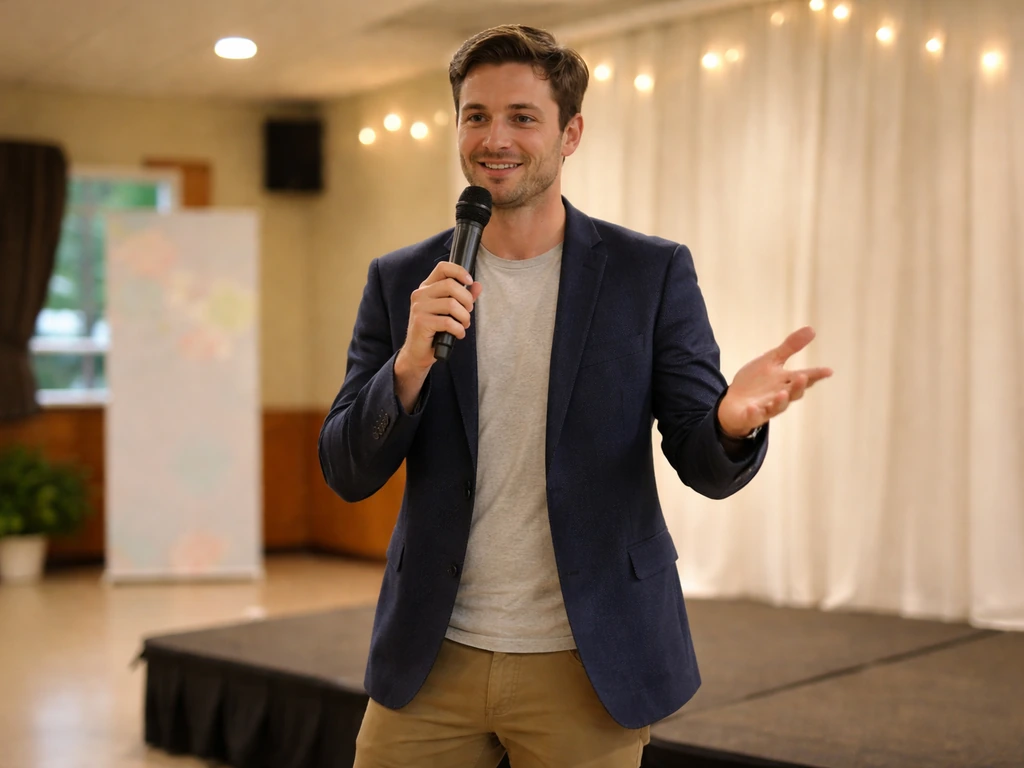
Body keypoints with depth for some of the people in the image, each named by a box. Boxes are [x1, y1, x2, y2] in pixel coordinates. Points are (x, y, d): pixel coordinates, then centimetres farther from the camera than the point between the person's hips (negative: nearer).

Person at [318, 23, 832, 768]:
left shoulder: (653, 273, -3)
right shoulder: (401, 282, 1)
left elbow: (705, 467, -4)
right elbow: (347, 474, -1)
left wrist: (733, 421, -28)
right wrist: (411, 363, -20)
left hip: (588, 667, -1)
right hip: (432, 661, 2)